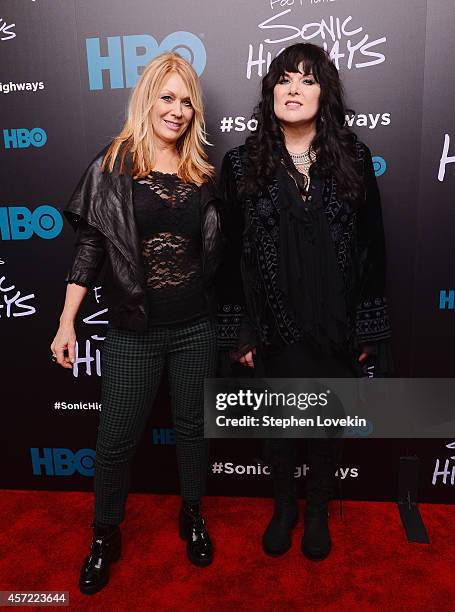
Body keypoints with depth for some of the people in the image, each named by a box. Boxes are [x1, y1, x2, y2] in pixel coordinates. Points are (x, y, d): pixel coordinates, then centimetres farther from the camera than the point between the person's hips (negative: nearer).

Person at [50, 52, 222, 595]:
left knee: (192, 427, 16)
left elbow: (216, 248, 11)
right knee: (115, 440, 8)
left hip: (196, 328, 3)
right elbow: (89, 245, -2)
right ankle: (105, 536, 34)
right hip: (133, 332, -2)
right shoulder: (112, 166, -2)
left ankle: (192, 516, 42)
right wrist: (67, 322, -5)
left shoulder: (201, 172, 5)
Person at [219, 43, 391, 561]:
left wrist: (368, 328, 0)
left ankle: (318, 512, 43)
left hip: (335, 329, 1)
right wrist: (240, 330, -2)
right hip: (274, 328, 0)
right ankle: (283, 507, 43)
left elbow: (371, 247, 1)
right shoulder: (243, 163, -3)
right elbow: (230, 253, -1)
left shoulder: (353, 159, -1)